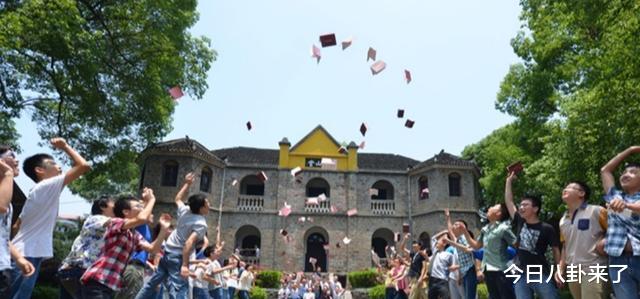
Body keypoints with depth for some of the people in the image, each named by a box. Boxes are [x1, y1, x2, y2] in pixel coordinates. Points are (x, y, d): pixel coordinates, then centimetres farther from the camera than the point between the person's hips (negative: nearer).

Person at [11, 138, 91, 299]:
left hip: (27, 254, 10)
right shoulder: (48, 186, -10)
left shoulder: (37, 192, 19)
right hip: (27, 255, -10)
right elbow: (84, 165, -20)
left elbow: (19, 224, 22)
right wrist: (65, 147, -5)